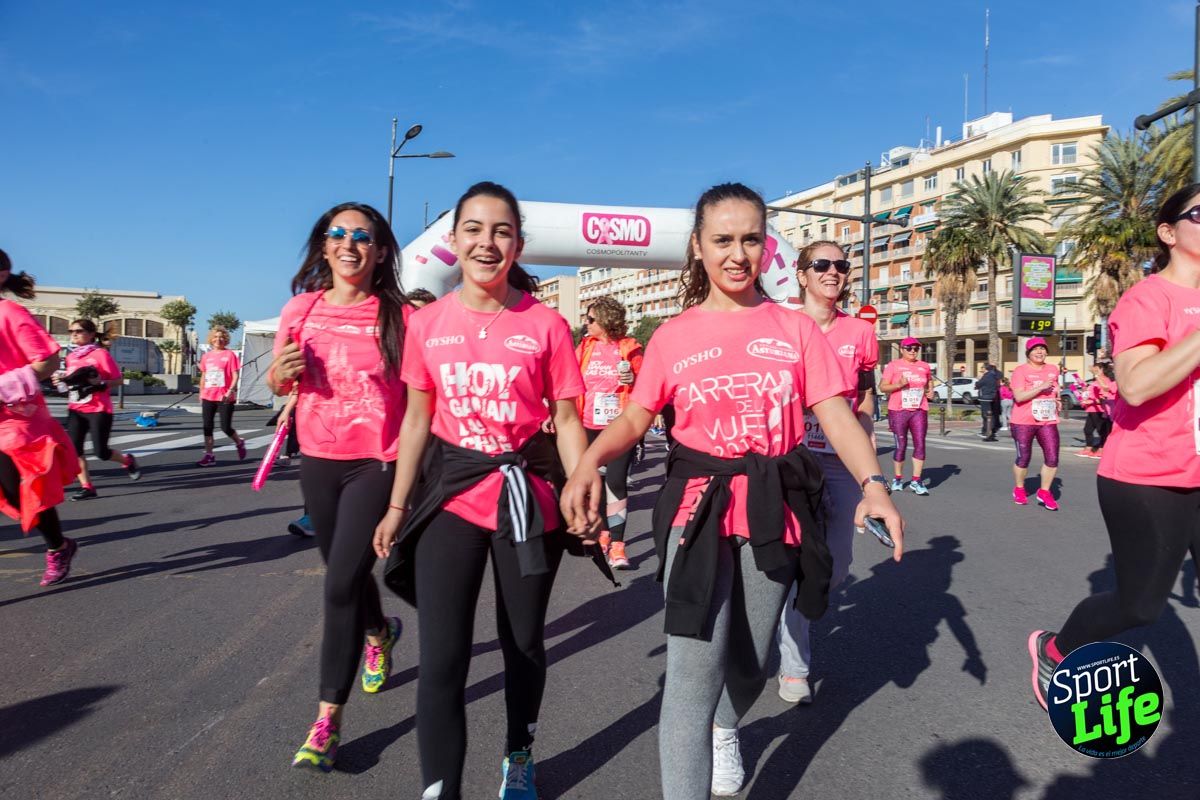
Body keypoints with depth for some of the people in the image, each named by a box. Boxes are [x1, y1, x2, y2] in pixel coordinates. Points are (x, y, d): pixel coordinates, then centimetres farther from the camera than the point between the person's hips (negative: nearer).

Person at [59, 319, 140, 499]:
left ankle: (128, 460, 26)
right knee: (74, 448, -6)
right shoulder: (71, 356, 10)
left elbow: (117, 379, -9)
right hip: (75, 409, 6)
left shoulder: (100, 353, -9)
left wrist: (100, 383, -25)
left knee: (101, 452, -5)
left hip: (98, 409, -6)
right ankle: (86, 486, 4)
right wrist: (62, 380, 2)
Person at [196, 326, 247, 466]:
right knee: (207, 426, 2)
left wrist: (230, 391, -21)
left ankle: (240, 443, 26)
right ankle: (209, 456, 8)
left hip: (225, 397, -5)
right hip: (208, 397, 5)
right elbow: (203, 376, 18)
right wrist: (201, 394, 15)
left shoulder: (230, 355, -4)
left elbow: (235, 376, -8)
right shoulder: (206, 356, 10)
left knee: (226, 427, -3)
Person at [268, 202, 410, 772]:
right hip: (317, 460, 5)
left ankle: (328, 719, 4)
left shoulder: (400, 316, -9)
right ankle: (379, 632, 53)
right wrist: (281, 374, -10)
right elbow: (277, 383, 13)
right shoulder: (301, 308, 2)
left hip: (378, 463, -4)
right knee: (344, 572, 20)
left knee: (341, 582, -9)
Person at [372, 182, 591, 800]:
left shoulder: (546, 326, -6)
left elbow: (566, 420, -2)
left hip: (528, 493, 0)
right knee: (441, 660, -4)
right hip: (450, 493, 1)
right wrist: (398, 506, 8)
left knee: (524, 641, 17)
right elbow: (418, 418, 7)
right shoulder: (428, 323, 1)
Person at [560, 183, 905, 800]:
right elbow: (634, 419, 4)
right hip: (699, 506, -2)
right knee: (693, 670, -10)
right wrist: (588, 462, -16)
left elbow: (835, 414, -2)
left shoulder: (795, 328, 4)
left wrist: (873, 484, -18)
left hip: (774, 509, 2)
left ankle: (725, 728, 53)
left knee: (751, 661, 19)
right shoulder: (673, 336, 2)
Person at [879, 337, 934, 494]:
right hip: (898, 411, -3)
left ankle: (916, 481, 1)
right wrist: (899, 384, -19)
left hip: (919, 411, 3)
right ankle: (898, 479, 20)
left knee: (920, 445, -5)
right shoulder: (893, 365, 0)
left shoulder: (924, 366, 11)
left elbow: (929, 382, 30)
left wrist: (930, 391, 9)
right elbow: (882, 386, -4)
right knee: (901, 446, 3)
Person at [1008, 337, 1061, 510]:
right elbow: (1018, 396, -18)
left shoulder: (1053, 369, 11)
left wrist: (1058, 400, 11)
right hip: (1023, 422, -4)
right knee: (1023, 458, 5)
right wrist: (1041, 387, -22)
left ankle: (1044, 492, 12)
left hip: (1048, 421, 4)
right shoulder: (1021, 370, -7)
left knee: (1052, 458, -4)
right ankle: (1019, 489, 27)